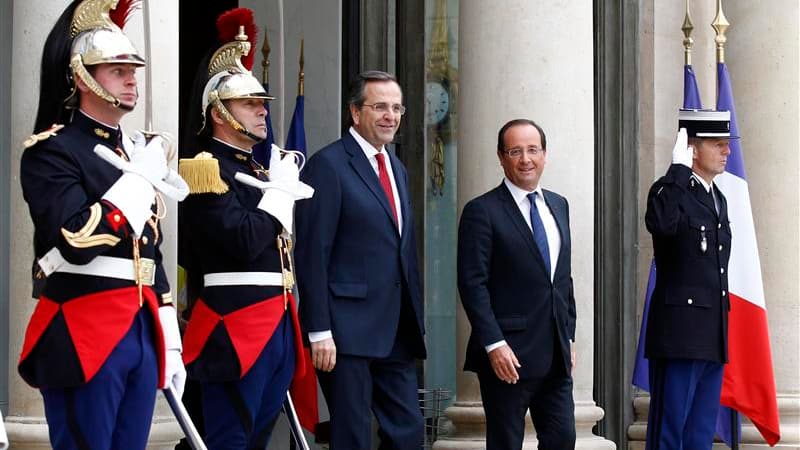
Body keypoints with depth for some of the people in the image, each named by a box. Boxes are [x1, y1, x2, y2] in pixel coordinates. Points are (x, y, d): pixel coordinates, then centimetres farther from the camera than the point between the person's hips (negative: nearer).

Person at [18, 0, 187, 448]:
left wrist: (170, 344, 16)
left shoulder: (140, 153, 18)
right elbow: (76, 240, -21)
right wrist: (141, 178, -13)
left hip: (142, 328, 7)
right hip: (84, 335, -7)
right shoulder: (53, 150, -6)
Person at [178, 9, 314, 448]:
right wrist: (280, 189, -11)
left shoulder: (257, 168, 19)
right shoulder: (207, 168, -9)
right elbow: (244, 242, -21)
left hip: (278, 320, 9)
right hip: (236, 323, -9)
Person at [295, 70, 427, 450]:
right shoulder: (328, 165, -8)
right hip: (348, 329, -8)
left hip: (397, 332, 8)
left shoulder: (397, 169, 18)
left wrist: (415, 321, 17)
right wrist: (319, 332, -17)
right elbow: (312, 254, -13)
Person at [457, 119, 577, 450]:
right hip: (508, 354, -6)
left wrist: (568, 336, 15)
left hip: (555, 354, 6)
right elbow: (473, 285, -12)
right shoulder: (482, 211, -7)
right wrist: (494, 345, -18)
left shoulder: (558, 206, 15)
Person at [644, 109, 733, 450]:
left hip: (713, 338, 8)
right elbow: (661, 223, -33)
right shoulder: (671, 189, -7)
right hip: (680, 333, -8)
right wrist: (679, 166, -23)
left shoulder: (719, 198, 18)